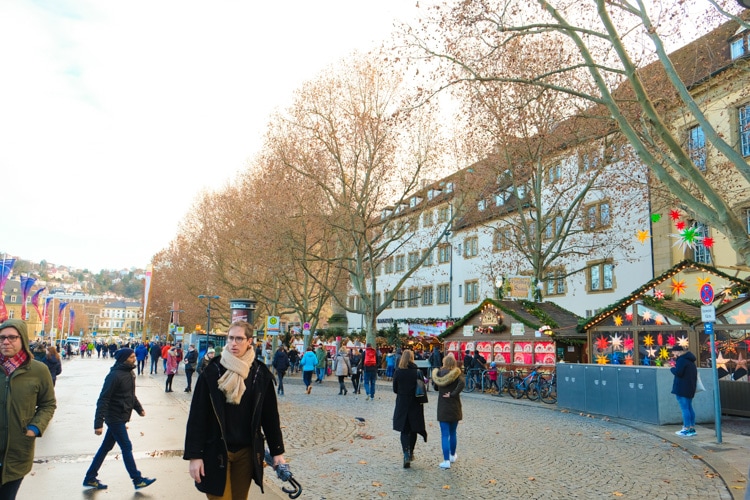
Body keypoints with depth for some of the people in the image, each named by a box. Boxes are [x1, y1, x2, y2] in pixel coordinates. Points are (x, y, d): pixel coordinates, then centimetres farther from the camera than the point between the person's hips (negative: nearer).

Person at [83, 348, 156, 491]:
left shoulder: (130, 373, 8)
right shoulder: (115, 375, -20)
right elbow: (103, 400, -21)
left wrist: (139, 408, 17)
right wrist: (98, 423, -23)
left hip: (121, 418, 9)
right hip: (115, 418, -9)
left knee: (106, 447, 16)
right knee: (127, 447, -1)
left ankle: (90, 479, 29)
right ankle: (138, 480, 8)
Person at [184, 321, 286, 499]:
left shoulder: (260, 374, -1)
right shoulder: (212, 372, -6)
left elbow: (270, 415, 4)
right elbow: (197, 415, -5)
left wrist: (277, 451, 5)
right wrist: (194, 455, -8)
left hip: (247, 451, 2)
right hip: (217, 451, -2)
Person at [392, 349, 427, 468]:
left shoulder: (398, 372, -8)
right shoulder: (417, 372, -10)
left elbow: (395, 389, 0)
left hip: (402, 405, 0)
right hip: (415, 405, 0)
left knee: (404, 431, 5)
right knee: (413, 429, 17)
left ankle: (406, 455, -11)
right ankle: (410, 453, 28)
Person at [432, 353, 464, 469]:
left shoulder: (439, 372, -4)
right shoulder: (457, 373, -7)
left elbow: (435, 384, 11)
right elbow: (461, 383, -27)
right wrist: (453, 394, -18)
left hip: (443, 408, -1)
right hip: (455, 408, 1)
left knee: (444, 435, 2)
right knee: (453, 433, 18)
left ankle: (446, 461, -2)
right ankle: (452, 456, 33)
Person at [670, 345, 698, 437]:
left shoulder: (681, 360, -15)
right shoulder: (690, 360, 16)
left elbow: (678, 372, -22)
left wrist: (672, 368, -5)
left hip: (682, 389, -10)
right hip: (690, 388, 10)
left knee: (684, 408, -6)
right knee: (689, 407, 15)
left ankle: (686, 429, -5)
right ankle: (692, 428, 19)